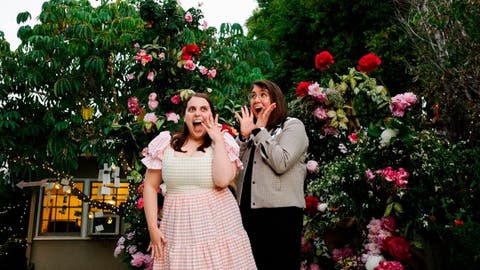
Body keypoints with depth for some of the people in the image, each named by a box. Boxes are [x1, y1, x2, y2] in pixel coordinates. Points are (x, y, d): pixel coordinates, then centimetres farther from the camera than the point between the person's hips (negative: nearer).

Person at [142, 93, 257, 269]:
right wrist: (153, 228, -1)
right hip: (178, 230, 1)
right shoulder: (166, 145, 4)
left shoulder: (223, 144, 0)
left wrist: (218, 140, -10)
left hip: (219, 227, -1)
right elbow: (150, 186, 6)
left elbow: (222, 180, -17)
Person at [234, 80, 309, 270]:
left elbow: (281, 163, -16)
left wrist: (260, 131, -8)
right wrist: (243, 136, -1)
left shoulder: (293, 126, 1)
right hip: (249, 211, 6)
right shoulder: (252, 131, 18)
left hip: (281, 212, -6)